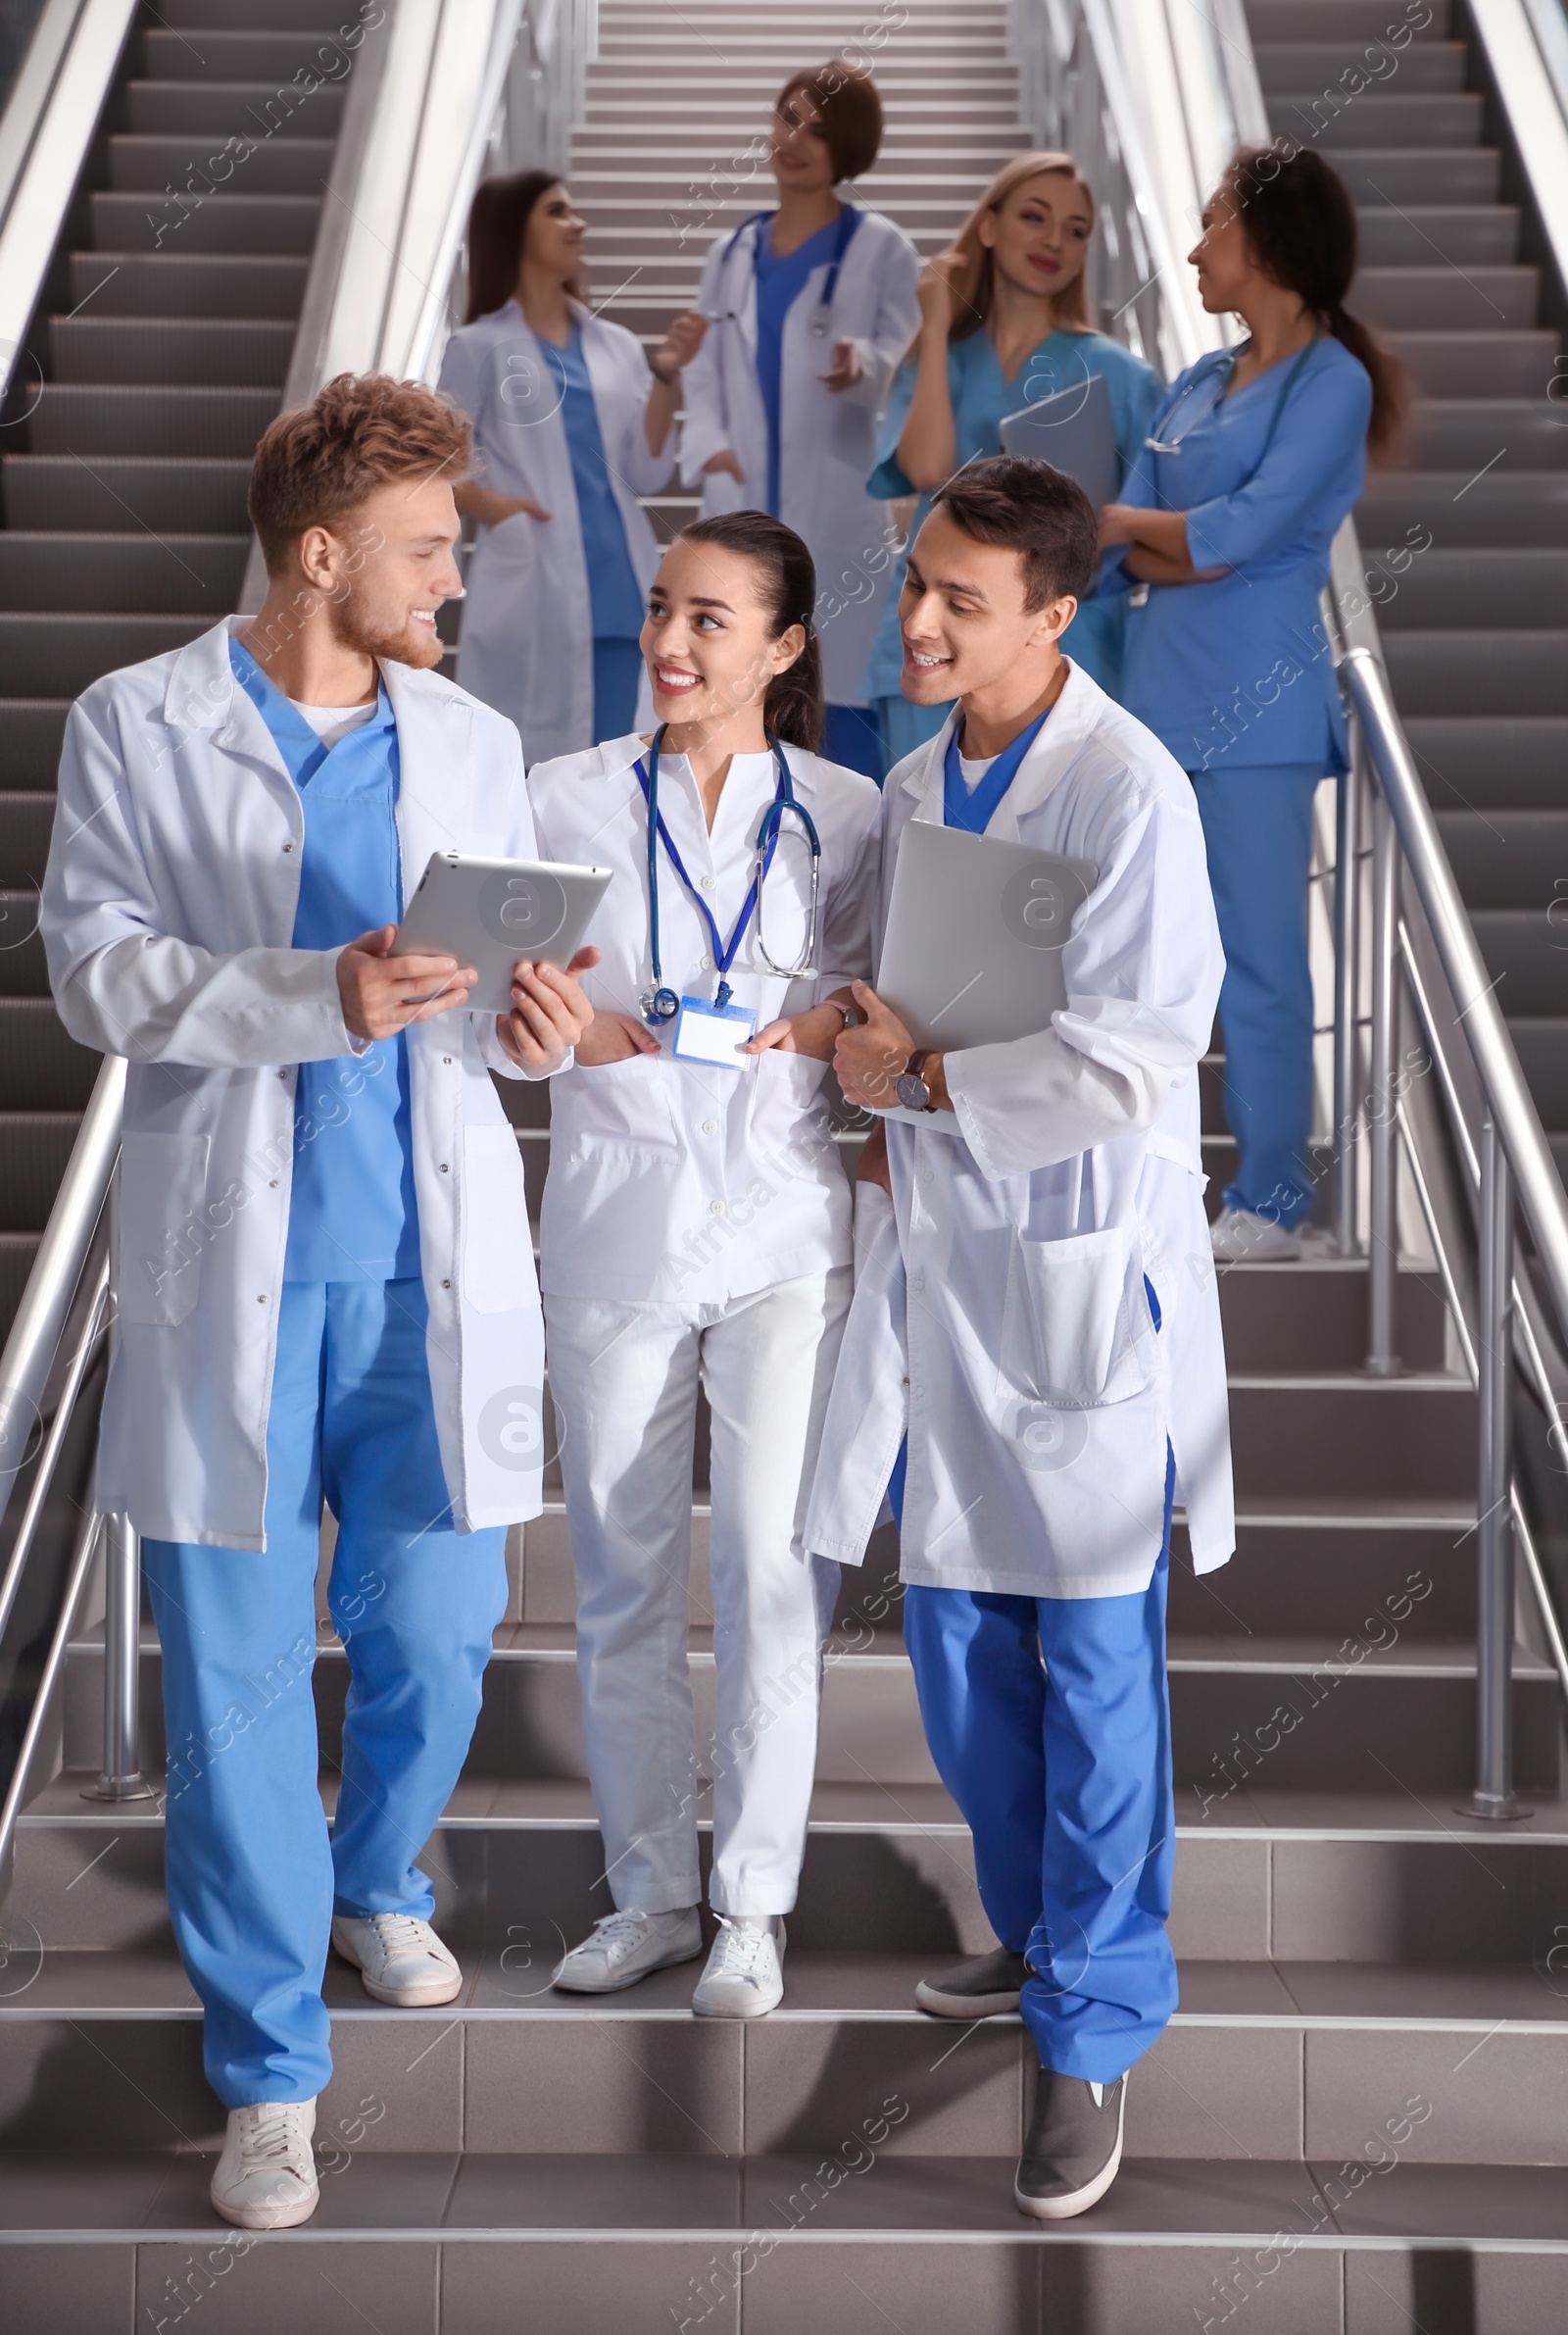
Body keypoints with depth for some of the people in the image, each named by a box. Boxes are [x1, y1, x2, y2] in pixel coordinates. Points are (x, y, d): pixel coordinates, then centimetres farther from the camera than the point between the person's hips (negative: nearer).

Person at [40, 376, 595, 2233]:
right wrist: (318, 997, -22)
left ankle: (378, 1882, 42)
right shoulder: (135, 726, 0)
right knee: (236, 1669, 1)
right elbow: (94, 969, -9)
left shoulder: (472, 743, 10)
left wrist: (535, 1025, -14)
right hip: (232, 1265, -3)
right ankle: (269, 2064, 13)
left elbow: (501, 1001, 10)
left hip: (431, 1260, 3)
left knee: (433, 1632, 10)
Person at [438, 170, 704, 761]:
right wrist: (487, 504, -16)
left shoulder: (616, 345, 12)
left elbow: (646, 474, 6)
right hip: (531, 591, -4)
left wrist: (666, 375, -4)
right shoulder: (481, 345, 2)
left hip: (617, 587, 4)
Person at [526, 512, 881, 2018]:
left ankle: (753, 1905, 12)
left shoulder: (847, 814, 3)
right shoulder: (567, 802, 4)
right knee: (622, 1570, 7)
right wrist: (567, 1026, -13)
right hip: (615, 1220, 1)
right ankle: (649, 1892, 21)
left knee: (769, 1565, -3)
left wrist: (828, 1026, -12)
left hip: (783, 1225, -1)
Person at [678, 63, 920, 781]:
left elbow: (907, 363, -6)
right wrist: (710, 452, -7)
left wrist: (862, 365, -28)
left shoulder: (880, 249, 2)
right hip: (746, 518, 4)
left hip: (841, 519, -4)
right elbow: (703, 377, 13)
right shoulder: (731, 256, 15)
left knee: (847, 717, -7)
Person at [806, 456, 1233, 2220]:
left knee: (1093, 1669, 0)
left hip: (1080, 1265, -7)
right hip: (939, 1253, 7)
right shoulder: (912, 790, 10)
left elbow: (1131, 1063, -20)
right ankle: (1036, 1929, 36)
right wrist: (881, 1124, 4)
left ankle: (1094, 2026, 12)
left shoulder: (1129, 791, -15)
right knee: (956, 1640, 15)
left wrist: (921, 1078, -13)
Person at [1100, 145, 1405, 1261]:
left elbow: (1247, 526, -15)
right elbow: (1120, 560, 9)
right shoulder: (1196, 386, 16)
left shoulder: (1331, 383, -5)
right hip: (1159, 694, 7)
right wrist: (1193, 550, -12)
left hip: (1254, 704, -7)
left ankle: (1271, 1202, 5)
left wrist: (1122, 523, -2)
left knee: (1259, 957, -3)